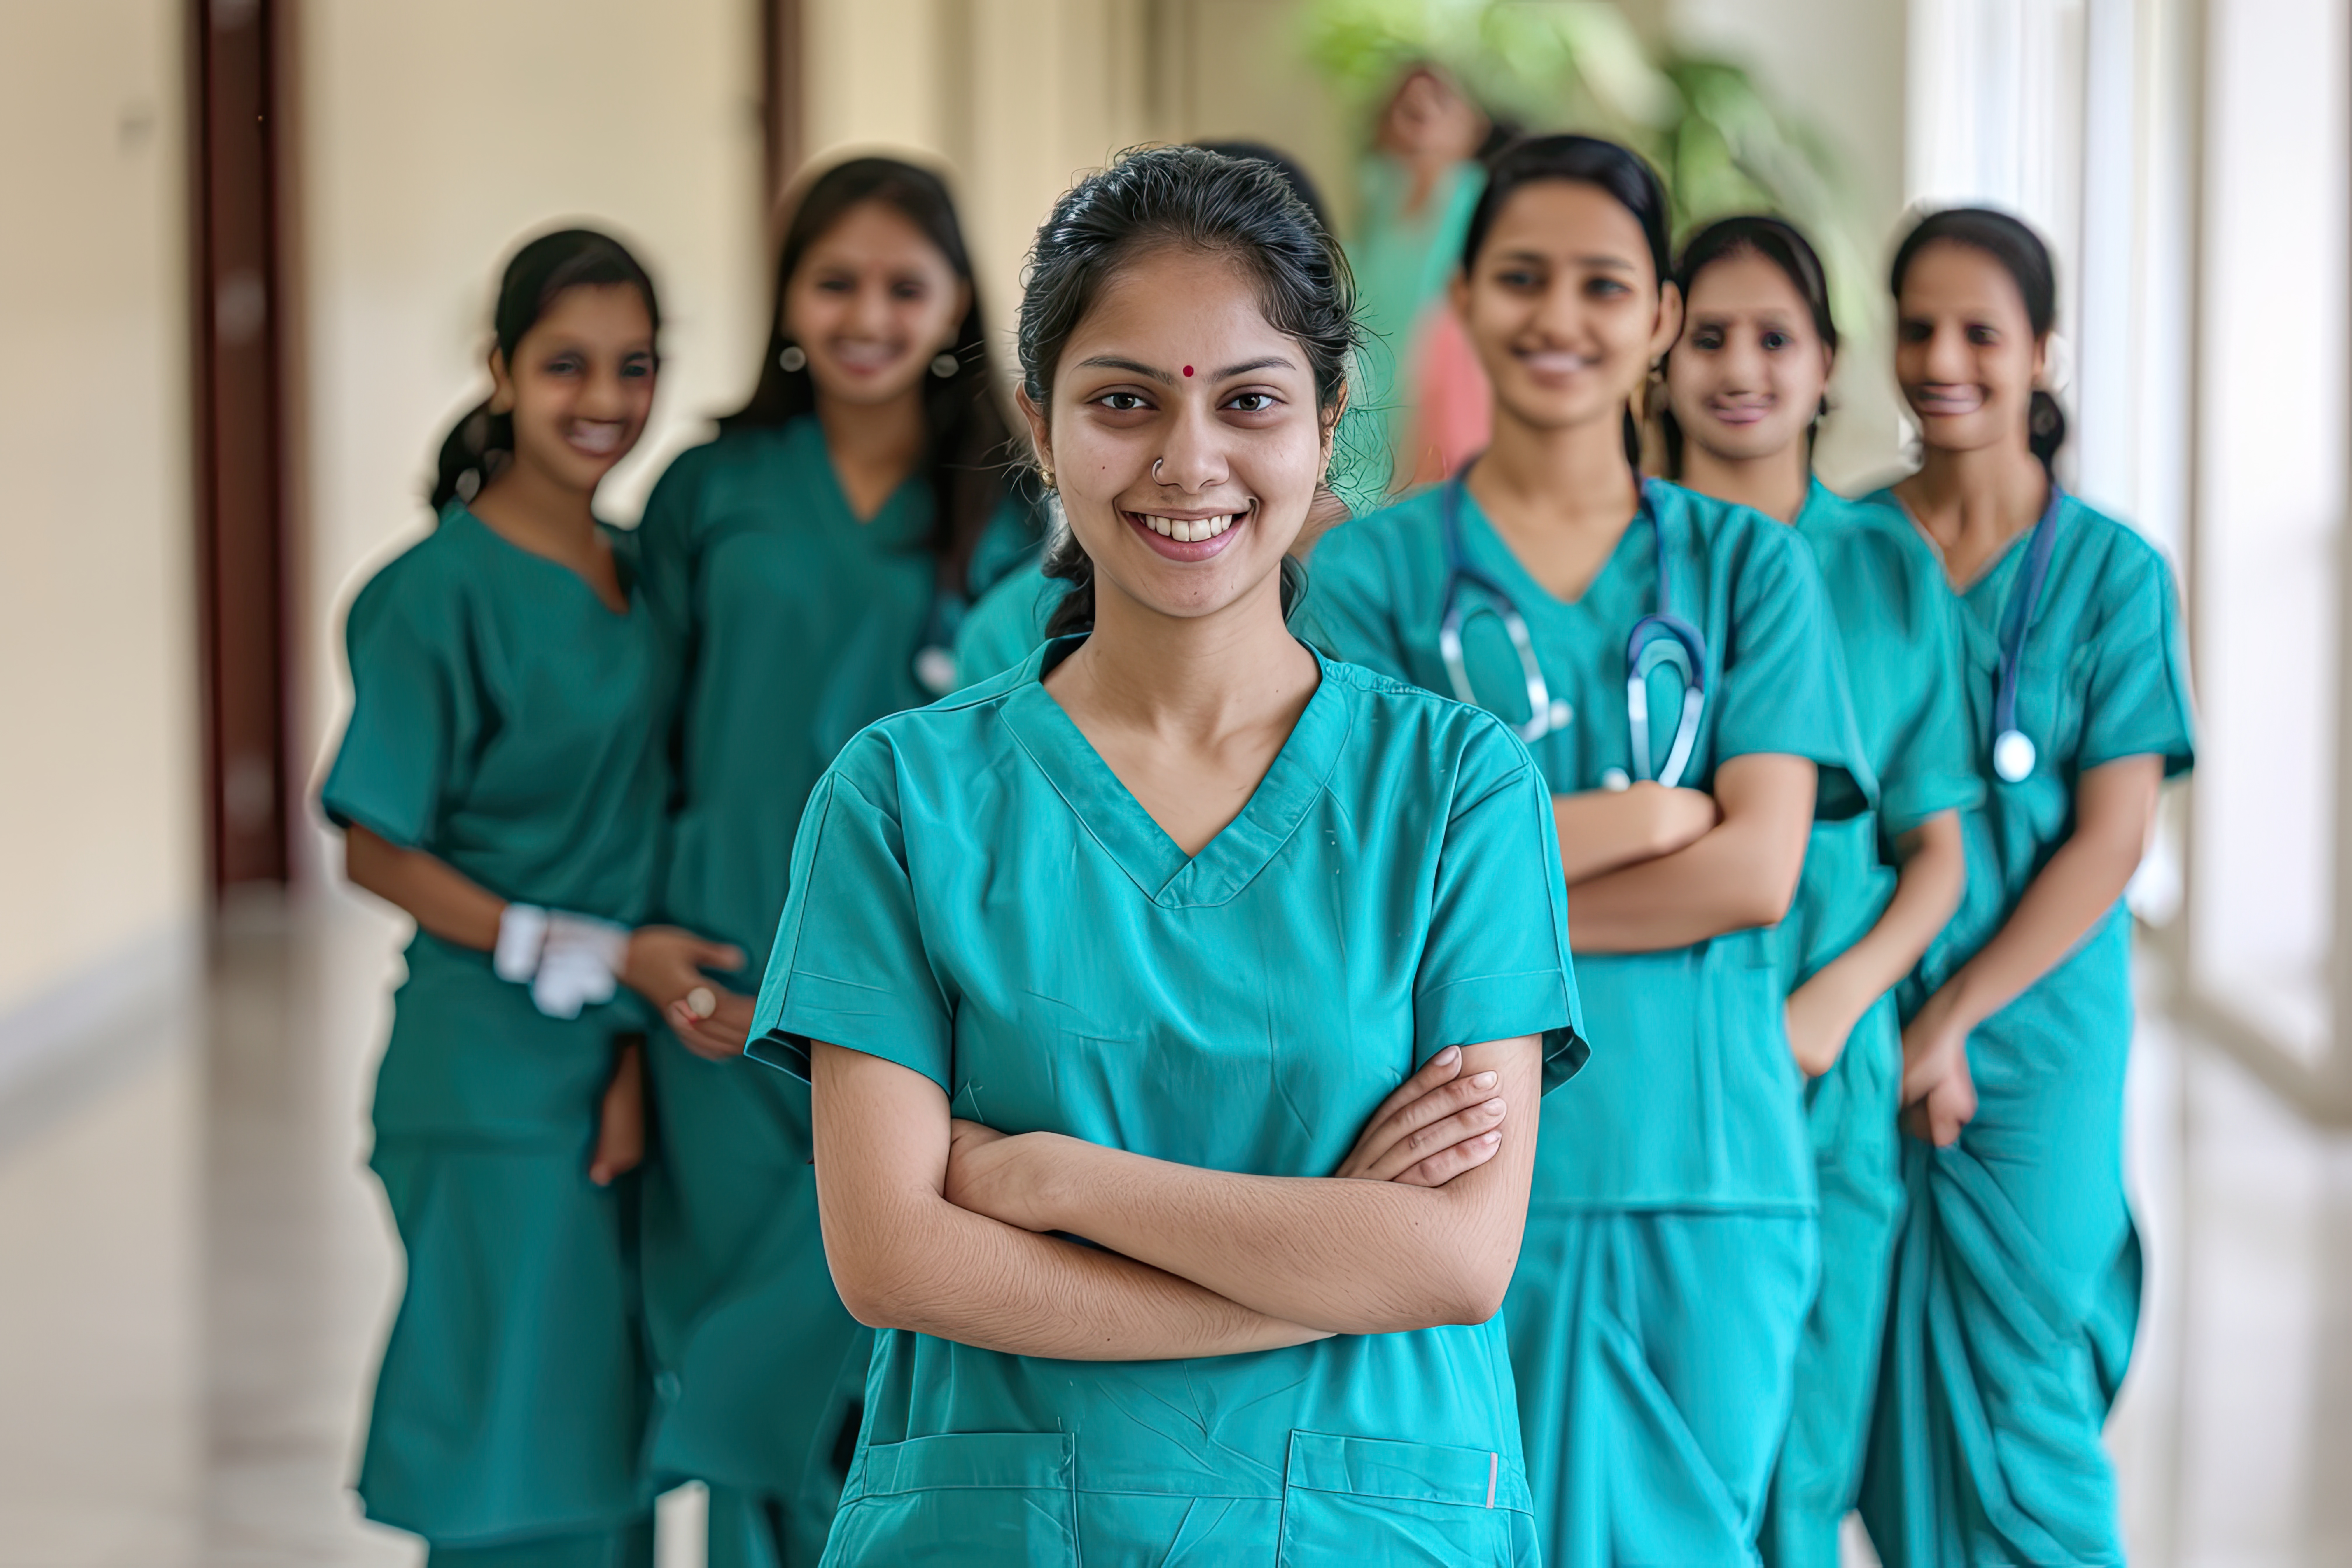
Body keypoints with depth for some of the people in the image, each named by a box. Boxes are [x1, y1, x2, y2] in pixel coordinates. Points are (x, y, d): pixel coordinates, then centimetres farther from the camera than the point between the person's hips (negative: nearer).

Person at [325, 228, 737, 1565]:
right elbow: (381, 854, -10)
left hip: (625, 1065, 6)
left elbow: (642, 832, 8)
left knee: (611, 1445, 13)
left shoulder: (640, 573, 9)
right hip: (496, 1086, -6)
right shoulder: (443, 593, -11)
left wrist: (638, 1051, -3)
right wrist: (594, 959, -15)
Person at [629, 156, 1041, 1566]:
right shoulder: (711, 497, 6)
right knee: (746, 1384, 7)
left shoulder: (1013, 513, 4)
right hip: (737, 1003, 1)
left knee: (891, 1380, -3)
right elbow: (653, 746, 8)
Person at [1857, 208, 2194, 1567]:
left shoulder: (2113, 573, -2)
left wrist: (1954, 1021, -12)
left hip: (2030, 1044, -2)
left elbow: (2110, 839, -6)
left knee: (2017, 1422, 0)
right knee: (1885, 1403, 7)